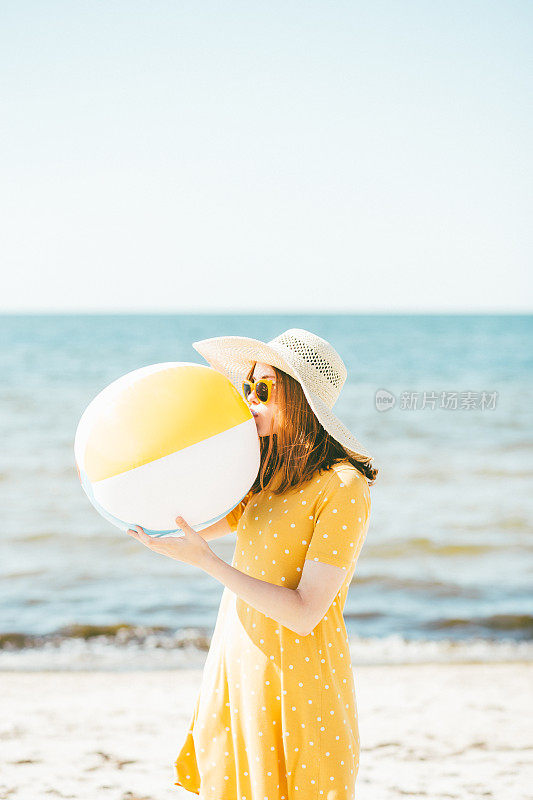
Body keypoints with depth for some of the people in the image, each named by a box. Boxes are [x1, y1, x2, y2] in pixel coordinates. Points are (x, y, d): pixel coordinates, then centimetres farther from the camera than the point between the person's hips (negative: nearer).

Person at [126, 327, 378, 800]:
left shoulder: (343, 487, -16)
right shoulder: (266, 475, 7)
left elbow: (304, 614, -21)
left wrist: (205, 561, -24)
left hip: (301, 677, -7)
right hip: (237, 666, 7)